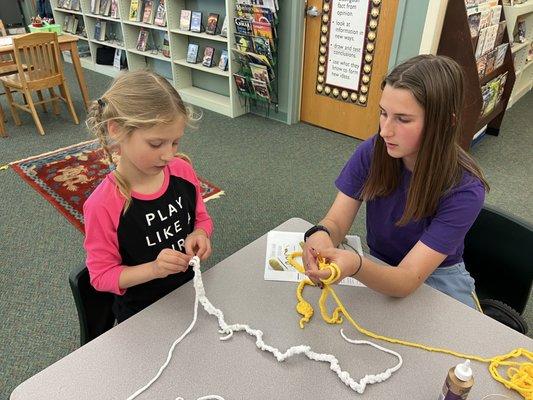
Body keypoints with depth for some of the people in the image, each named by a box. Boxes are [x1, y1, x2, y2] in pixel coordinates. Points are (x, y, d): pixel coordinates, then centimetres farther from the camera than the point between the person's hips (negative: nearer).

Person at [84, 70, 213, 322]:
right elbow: (102, 276, -16)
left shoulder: (183, 171, -13)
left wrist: (199, 235, -18)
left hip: (189, 292, 3)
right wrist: (153, 269, -30)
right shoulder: (103, 205, -26)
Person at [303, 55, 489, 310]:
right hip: (377, 267, 2)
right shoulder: (372, 152, -18)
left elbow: (407, 281, -31)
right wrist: (320, 234, -40)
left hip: (437, 277, -1)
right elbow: (337, 222, -15)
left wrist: (356, 267, -53)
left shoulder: (464, 191, -27)